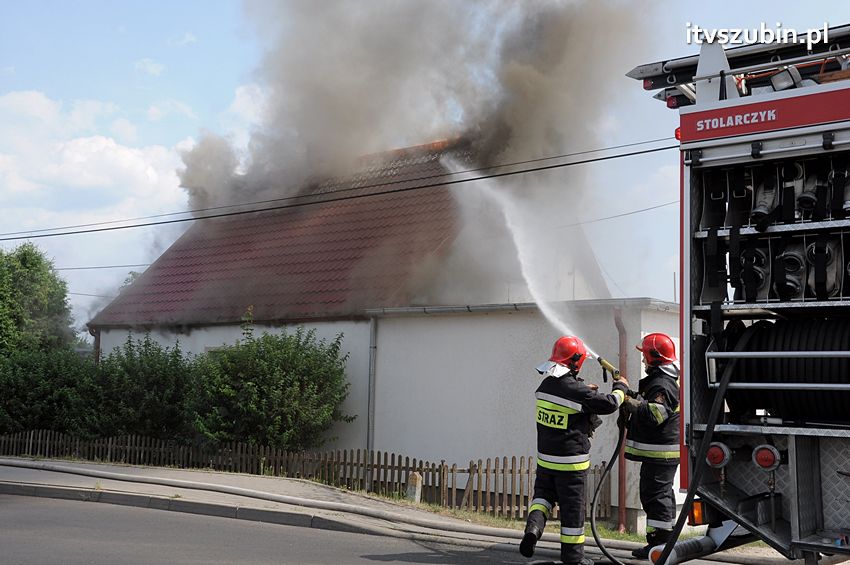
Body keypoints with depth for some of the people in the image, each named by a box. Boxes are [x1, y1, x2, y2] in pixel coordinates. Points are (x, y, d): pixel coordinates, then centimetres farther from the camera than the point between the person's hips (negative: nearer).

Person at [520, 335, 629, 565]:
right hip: (571, 462, -5)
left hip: (545, 457, 5)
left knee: (543, 493, 21)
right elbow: (609, 404, -11)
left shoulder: (545, 386, -1)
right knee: (572, 507, 7)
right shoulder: (576, 390, -21)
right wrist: (621, 388, 7)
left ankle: (534, 526, -6)